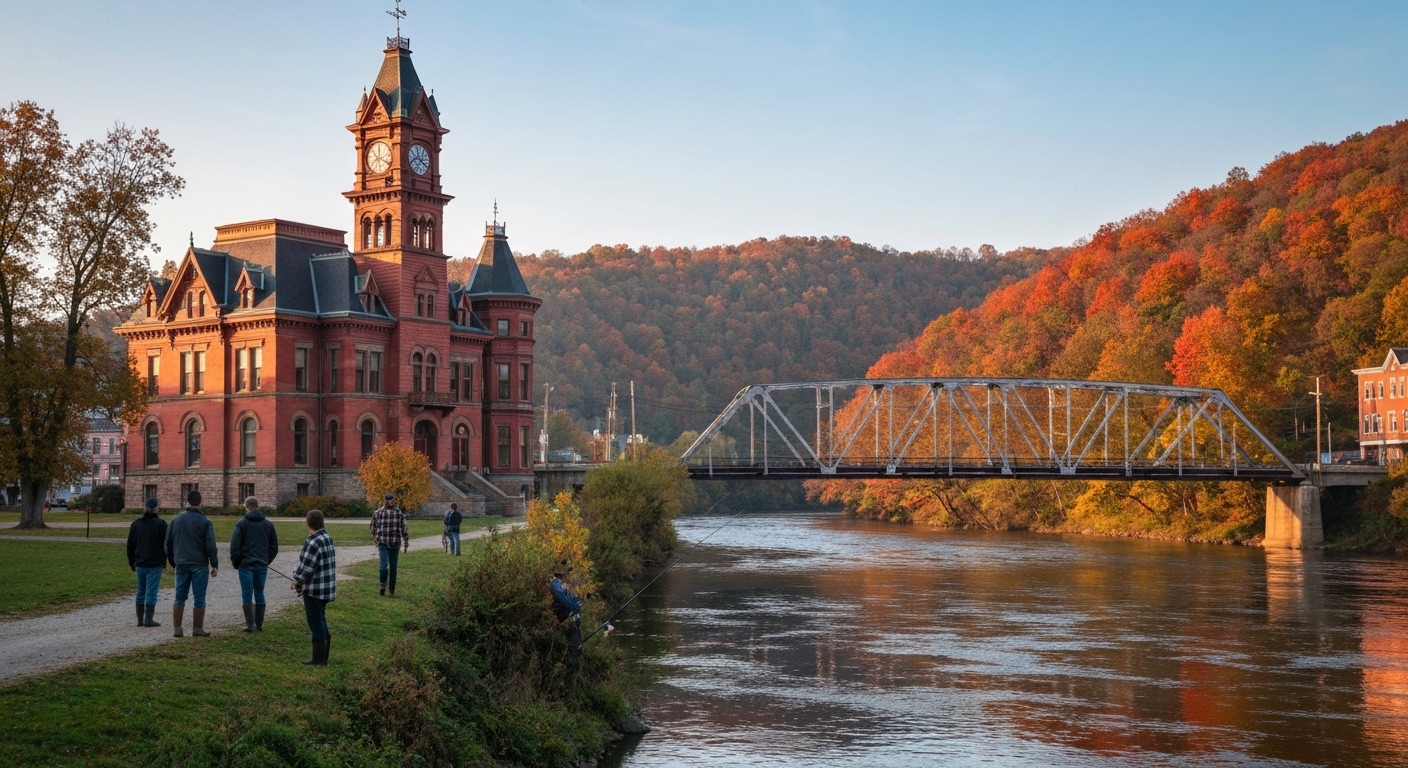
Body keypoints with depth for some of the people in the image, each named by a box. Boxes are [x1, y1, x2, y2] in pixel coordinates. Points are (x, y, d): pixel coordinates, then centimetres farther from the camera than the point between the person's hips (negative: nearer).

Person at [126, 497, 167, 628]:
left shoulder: (136, 524, 6)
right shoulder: (161, 524, -6)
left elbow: (130, 545, 10)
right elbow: (166, 544, -8)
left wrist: (132, 562, 18)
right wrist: (164, 561, 1)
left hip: (140, 563, 4)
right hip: (155, 563, -4)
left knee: (141, 592, 14)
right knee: (151, 592, -3)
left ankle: (140, 619, 18)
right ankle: (148, 619, -7)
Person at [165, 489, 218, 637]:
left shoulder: (176, 520, 5)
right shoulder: (205, 522, -8)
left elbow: (168, 543, 10)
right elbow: (211, 546, -10)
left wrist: (173, 562, 19)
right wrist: (215, 565, -4)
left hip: (181, 565, 4)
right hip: (199, 565, -3)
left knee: (180, 597, 10)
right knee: (199, 598, 2)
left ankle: (177, 629, 7)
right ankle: (197, 629, 3)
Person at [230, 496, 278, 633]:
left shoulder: (242, 524, -5)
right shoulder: (268, 525, 7)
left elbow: (234, 546, -8)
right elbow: (274, 547, 11)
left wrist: (236, 563, 3)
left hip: (246, 565, -3)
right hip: (262, 566, 4)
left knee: (247, 595, 1)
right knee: (259, 594, 10)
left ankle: (250, 624, -4)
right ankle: (259, 625, 11)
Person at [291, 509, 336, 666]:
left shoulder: (313, 543, -21)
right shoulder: (327, 538, 8)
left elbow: (306, 568, -21)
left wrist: (296, 581, -3)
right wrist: (299, 579, 15)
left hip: (314, 590, -9)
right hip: (326, 588, 9)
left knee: (316, 623, -1)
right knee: (320, 622, 17)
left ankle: (319, 659, 6)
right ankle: (322, 657, 24)